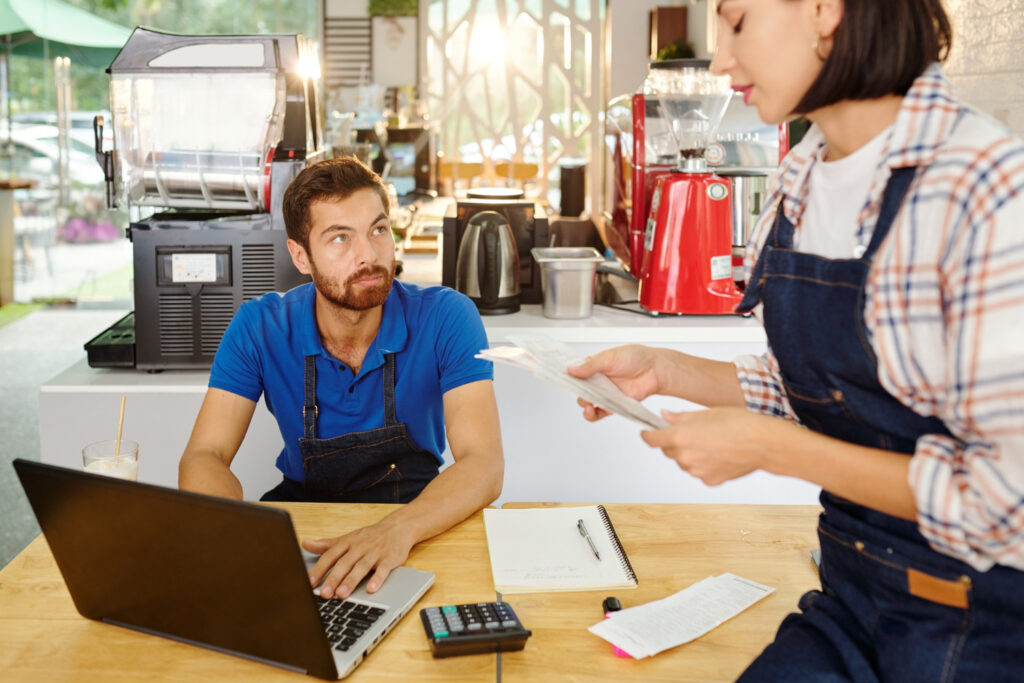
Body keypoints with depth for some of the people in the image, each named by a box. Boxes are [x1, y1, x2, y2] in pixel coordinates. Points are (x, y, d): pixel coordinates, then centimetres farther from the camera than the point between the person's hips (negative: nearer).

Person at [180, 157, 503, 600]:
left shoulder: (446, 318, -17)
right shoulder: (259, 328, -11)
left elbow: (483, 464, -24)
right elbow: (204, 457, -12)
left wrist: (399, 529, -45)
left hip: (419, 515, -1)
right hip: (302, 511, 1)